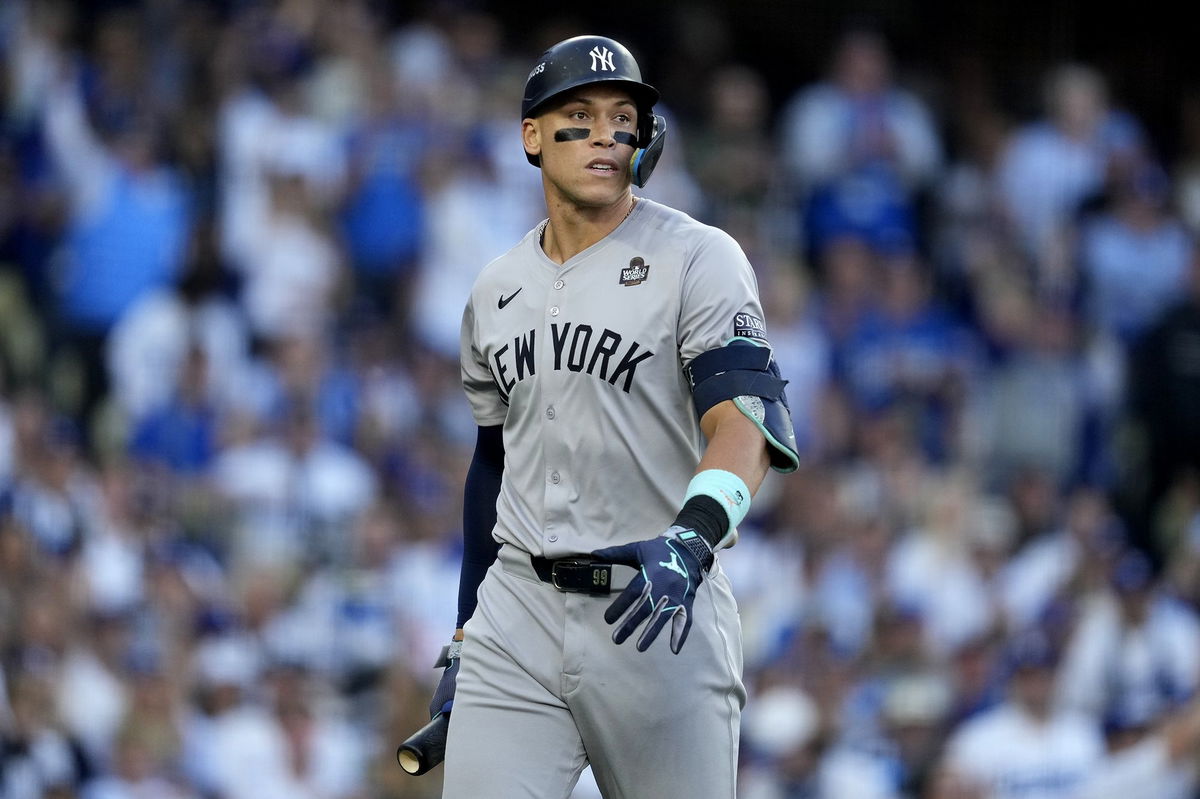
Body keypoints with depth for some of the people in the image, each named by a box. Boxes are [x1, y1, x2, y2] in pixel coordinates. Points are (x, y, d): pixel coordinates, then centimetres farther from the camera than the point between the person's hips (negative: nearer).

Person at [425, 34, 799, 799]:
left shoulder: (697, 259, -5)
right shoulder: (496, 292, 13)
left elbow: (747, 423, -18)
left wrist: (690, 539, -36)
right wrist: (465, 640, 19)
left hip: (661, 609, -4)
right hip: (518, 613, 4)